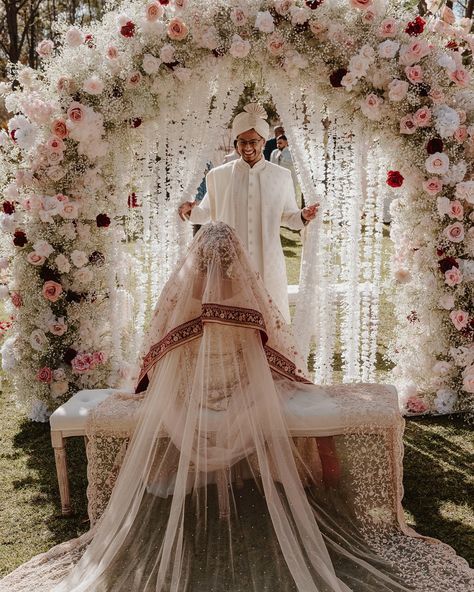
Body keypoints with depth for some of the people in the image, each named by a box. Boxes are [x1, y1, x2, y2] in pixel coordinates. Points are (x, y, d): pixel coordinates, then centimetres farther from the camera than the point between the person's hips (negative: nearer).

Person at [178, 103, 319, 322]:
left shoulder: (281, 177, 4)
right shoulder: (219, 175, 4)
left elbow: (287, 216, 11)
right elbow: (210, 212, 14)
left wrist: (303, 216, -10)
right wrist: (192, 211, -6)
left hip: (268, 262, 0)